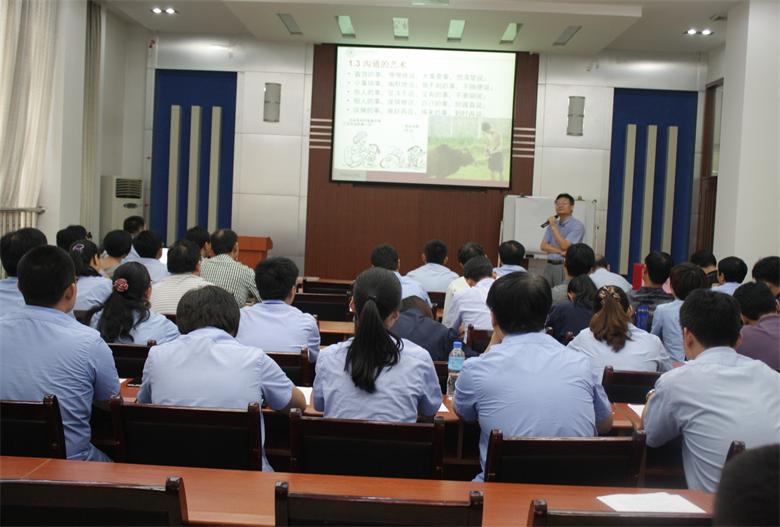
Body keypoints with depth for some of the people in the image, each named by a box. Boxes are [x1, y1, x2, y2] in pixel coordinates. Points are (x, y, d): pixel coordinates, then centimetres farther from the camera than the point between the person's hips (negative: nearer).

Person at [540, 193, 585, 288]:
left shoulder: (577, 225, -6)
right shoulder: (552, 224, 14)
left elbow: (564, 246, -14)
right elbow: (543, 246, 6)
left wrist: (554, 227, -10)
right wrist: (560, 252, -11)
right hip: (549, 265, 6)